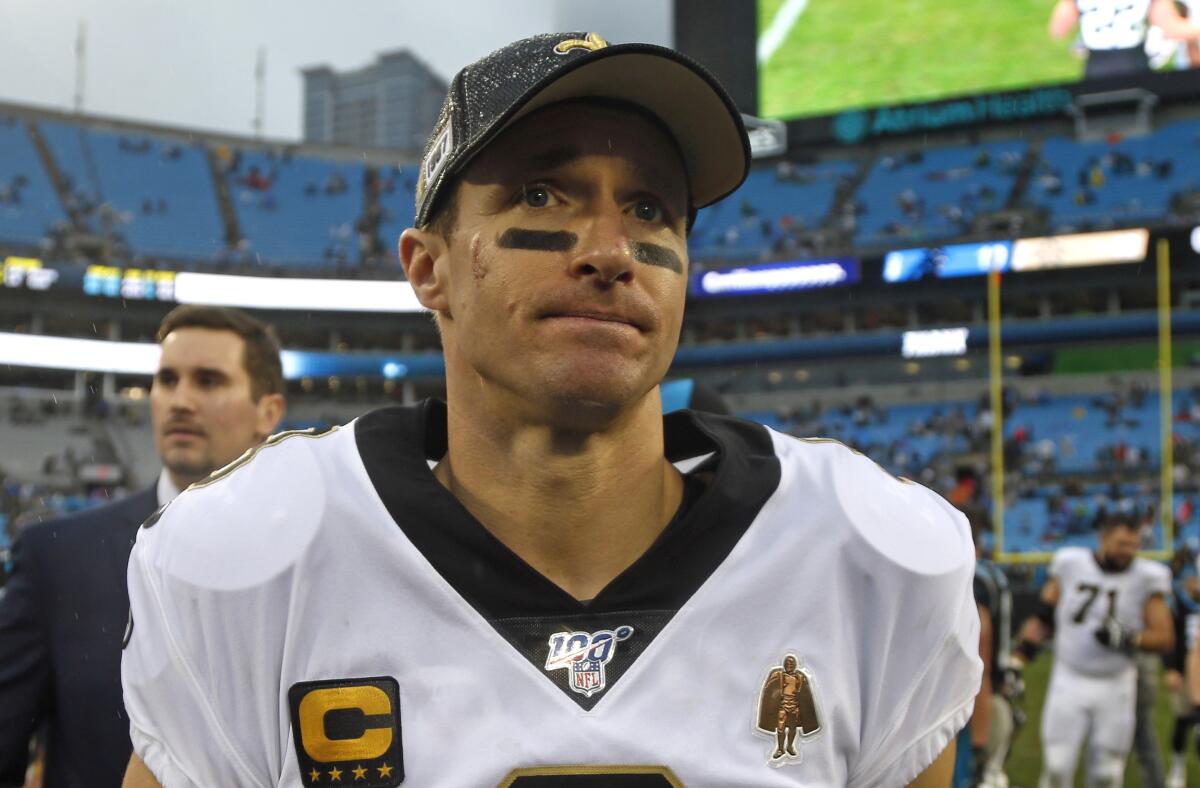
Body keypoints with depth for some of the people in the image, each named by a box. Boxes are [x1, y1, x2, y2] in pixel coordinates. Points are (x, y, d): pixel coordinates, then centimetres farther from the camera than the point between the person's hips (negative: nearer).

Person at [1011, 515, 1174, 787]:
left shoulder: (1145, 579, -4)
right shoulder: (1070, 565, -2)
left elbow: (1165, 638, -6)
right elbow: (1043, 618, 6)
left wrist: (1127, 639, -23)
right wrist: (1018, 660, 0)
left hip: (1115, 688, 0)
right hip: (1069, 682, 0)